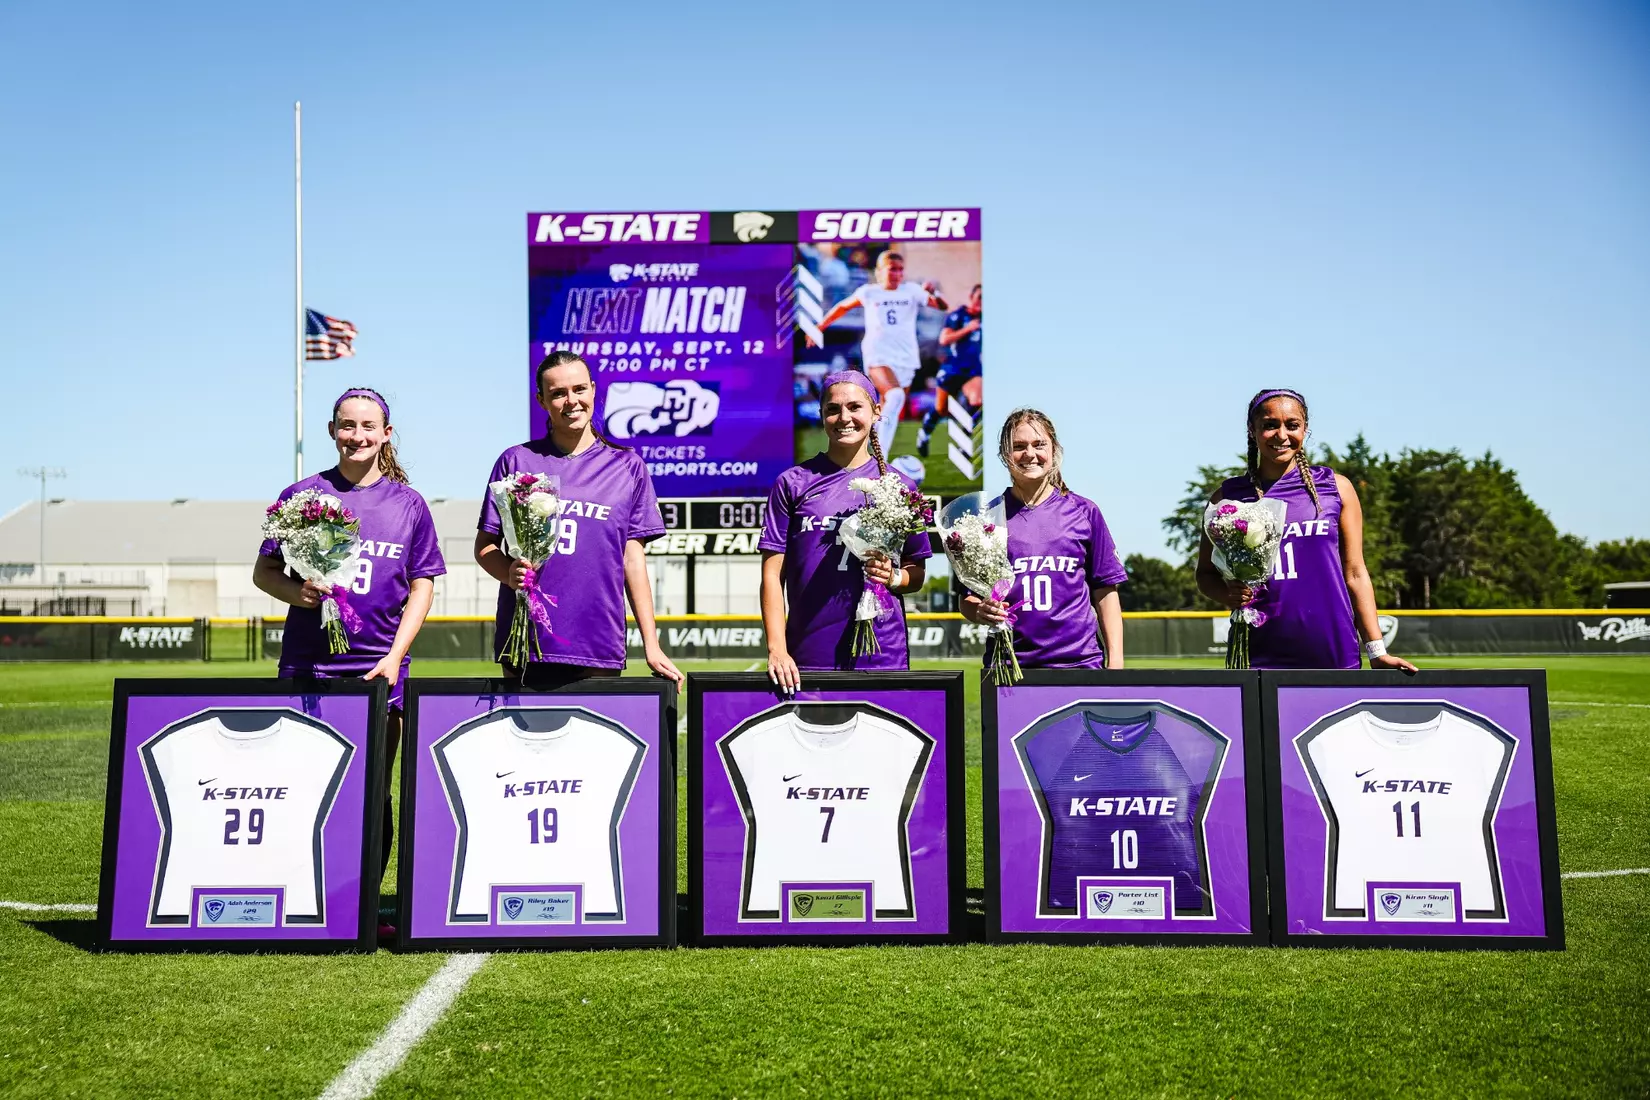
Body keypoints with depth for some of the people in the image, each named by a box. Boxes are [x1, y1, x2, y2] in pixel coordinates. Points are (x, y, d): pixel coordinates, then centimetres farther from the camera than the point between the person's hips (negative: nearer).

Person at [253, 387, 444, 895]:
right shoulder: (302, 495, 6)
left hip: (379, 668, 0)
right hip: (307, 665, 0)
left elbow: (422, 587, 6)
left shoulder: (408, 504, 7)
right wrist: (297, 592, -11)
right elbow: (263, 571, 11)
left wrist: (394, 656, -4)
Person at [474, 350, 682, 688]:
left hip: (599, 648, 0)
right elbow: (484, 545, 9)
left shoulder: (628, 466, 10)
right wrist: (509, 573, -14)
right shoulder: (516, 461, 8)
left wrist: (651, 645, 4)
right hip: (524, 645, 0)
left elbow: (633, 558, 9)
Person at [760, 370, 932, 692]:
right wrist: (776, 649, -8)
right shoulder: (793, 483, 4)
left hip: (882, 653, 1)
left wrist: (893, 577, -10)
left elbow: (918, 573, 12)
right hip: (807, 657, -1)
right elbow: (772, 573, 1)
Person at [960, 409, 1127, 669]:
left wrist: (1115, 659, 2)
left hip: (1079, 659, 0)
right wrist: (981, 612, -14)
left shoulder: (1084, 512, 6)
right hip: (1008, 663, 0)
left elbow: (1105, 591, 7)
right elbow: (966, 598, 7)